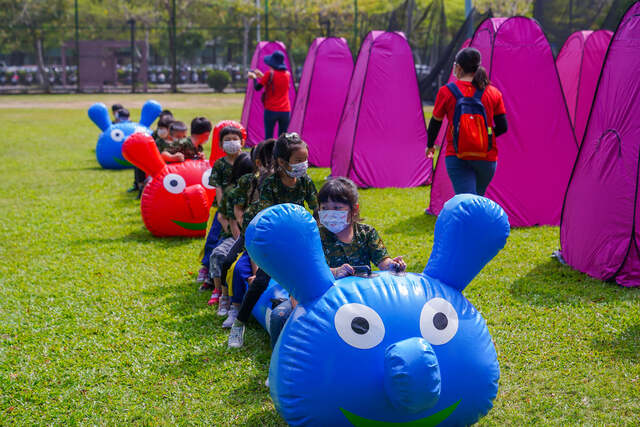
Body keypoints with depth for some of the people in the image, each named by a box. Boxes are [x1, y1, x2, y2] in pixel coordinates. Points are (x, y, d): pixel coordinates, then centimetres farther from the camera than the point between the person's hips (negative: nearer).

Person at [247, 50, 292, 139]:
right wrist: (262, 76, 24)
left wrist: (254, 77, 17)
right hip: (285, 111, 4)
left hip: (271, 111, -4)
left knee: (268, 137, 0)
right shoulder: (287, 74, 6)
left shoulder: (269, 74, -10)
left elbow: (257, 87, -2)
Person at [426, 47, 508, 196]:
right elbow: (502, 127, 5)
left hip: (457, 157, -3)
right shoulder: (493, 93, 4)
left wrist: (430, 146, 24)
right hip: (487, 158, 3)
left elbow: (435, 123, 6)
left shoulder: (446, 92, -4)